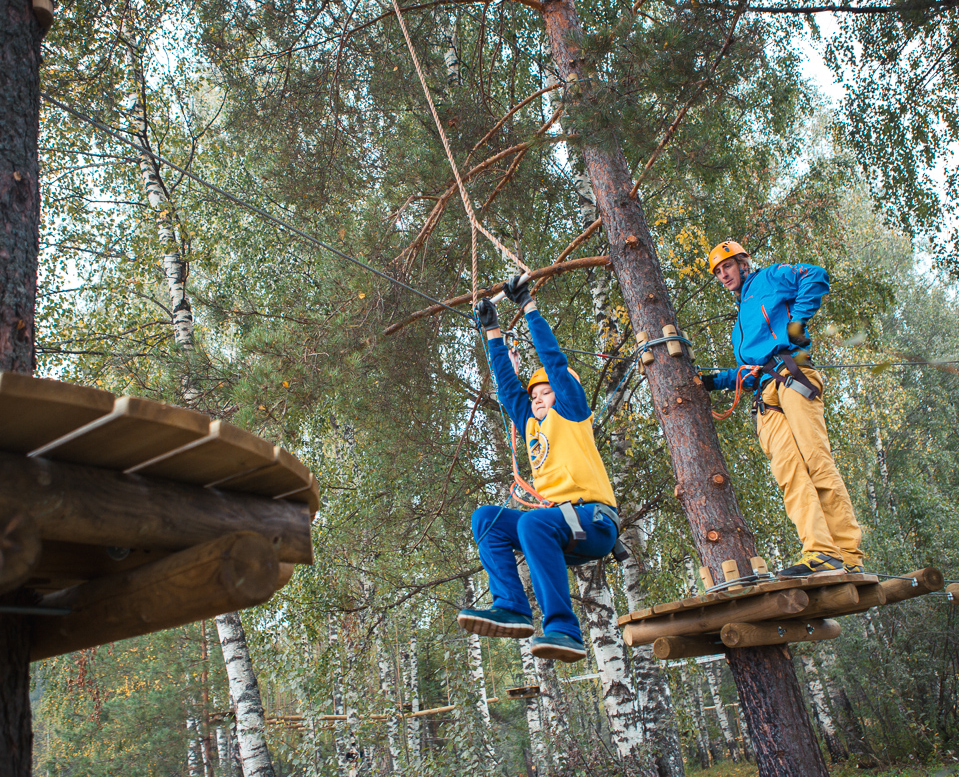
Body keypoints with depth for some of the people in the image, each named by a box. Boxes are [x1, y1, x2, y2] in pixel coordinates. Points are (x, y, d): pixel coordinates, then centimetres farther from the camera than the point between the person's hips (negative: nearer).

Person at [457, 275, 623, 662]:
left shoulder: (571, 413, 12)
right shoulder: (532, 427, 27)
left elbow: (554, 358, 9)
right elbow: (507, 386, 32)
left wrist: (527, 305, 14)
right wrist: (493, 332, 35)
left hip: (594, 519, -7)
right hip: (560, 528, 7)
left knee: (533, 522, -34)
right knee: (486, 518, -8)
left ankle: (563, 629, -39)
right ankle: (511, 607, -25)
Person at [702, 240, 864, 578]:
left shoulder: (767, 279, 18)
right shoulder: (740, 321, 38)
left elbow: (816, 276, 0)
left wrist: (798, 319, -6)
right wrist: (716, 381, 26)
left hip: (791, 379, -7)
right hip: (766, 396, 7)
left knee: (818, 464, -16)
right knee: (789, 473, -14)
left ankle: (849, 555, -19)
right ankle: (820, 551, -26)